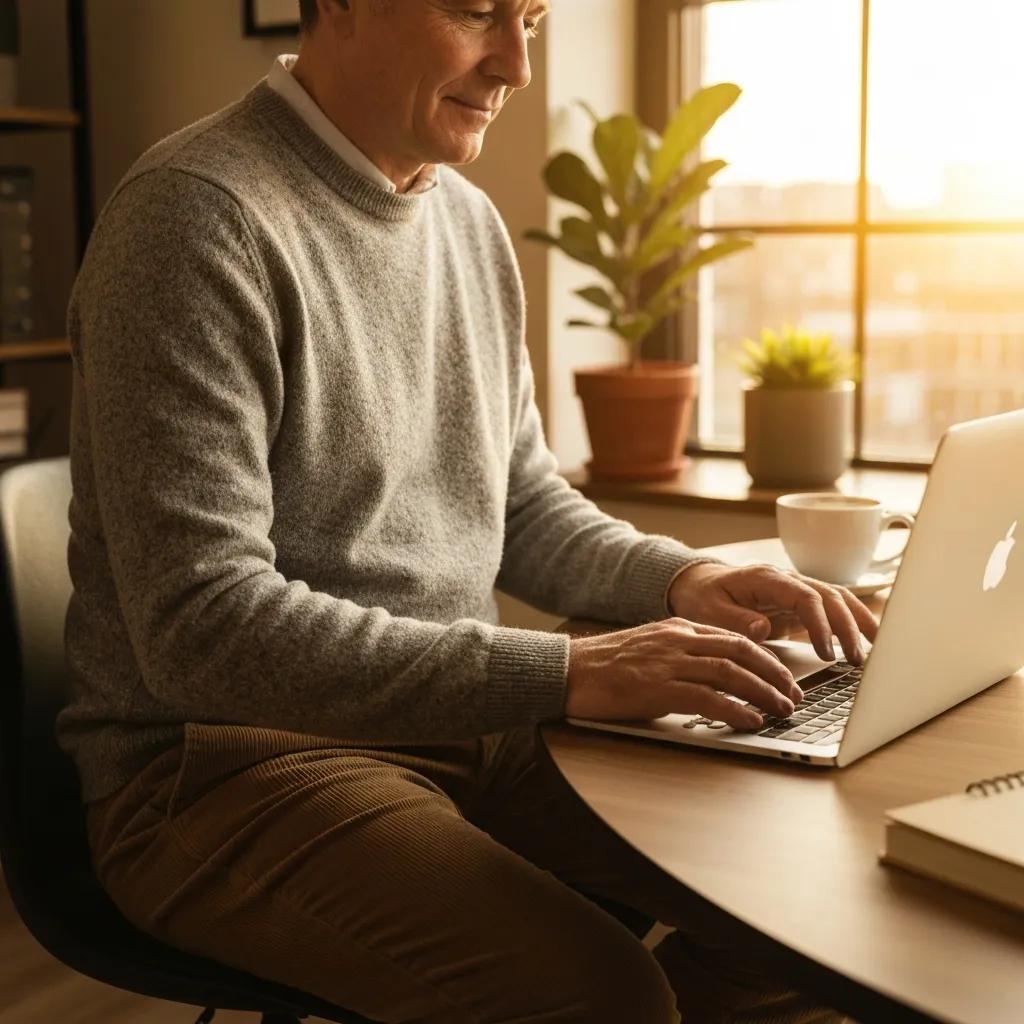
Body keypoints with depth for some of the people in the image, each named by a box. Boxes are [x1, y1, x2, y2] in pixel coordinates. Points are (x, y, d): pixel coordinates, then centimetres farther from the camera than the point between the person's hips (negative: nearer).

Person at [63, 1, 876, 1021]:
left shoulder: (470, 219, 11)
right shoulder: (199, 217, -16)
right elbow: (202, 628, -24)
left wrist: (681, 579, -2)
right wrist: (563, 673, -28)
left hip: (464, 725, 8)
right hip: (227, 761, -7)